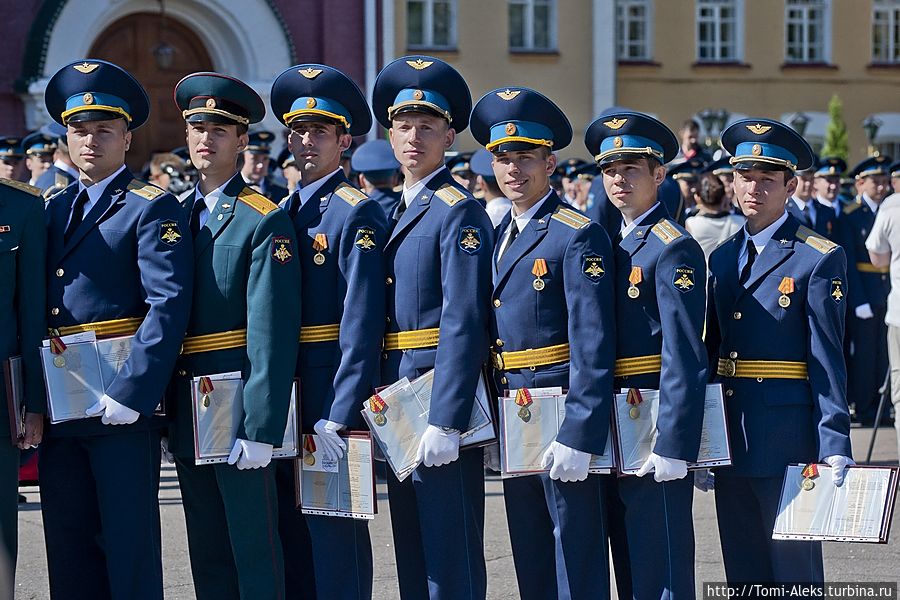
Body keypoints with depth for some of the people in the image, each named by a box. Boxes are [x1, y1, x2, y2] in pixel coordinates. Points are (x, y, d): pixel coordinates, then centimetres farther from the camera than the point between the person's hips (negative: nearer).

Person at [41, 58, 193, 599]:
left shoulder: (152, 209, -4)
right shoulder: (55, 210, 16)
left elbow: (169, 305, -15)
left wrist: (131, 393, -21)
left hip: (122, 401, -6)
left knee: (128, 542, -1)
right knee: (68, 547, 10)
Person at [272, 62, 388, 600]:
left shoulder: (358, 213, -10)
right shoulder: (282, 213, 13)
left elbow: (362, 324, -17)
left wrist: (339, 415, -21)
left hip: (332, 395, -8)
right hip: (284, 396, 8)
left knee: (337, 529, -3)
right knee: (287, 529, 13)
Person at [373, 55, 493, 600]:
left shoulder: (460, 212, -10)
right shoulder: (395, 213, 16)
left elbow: (463, 324, -18)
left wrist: (446, 422, -23)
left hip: (441, 398, -9)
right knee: (411, 552, 14)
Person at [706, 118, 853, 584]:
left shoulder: (820, 259, -6)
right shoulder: (722, 259, 13)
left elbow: (828, 360, -9)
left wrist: (834, 449, -14)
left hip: (788, 438, -6)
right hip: (731, 439, 6)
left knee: (793, 571, -1)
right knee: (742, 576, 10)